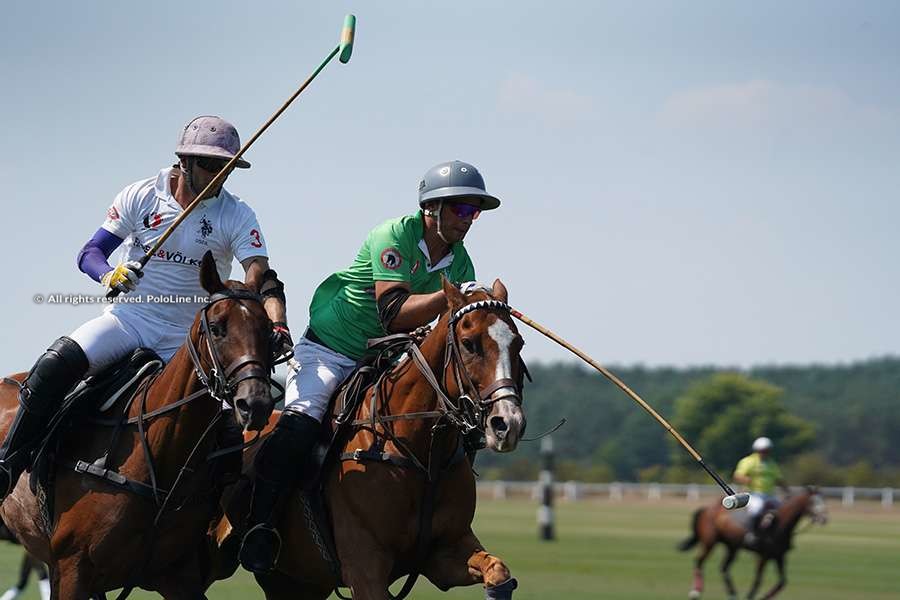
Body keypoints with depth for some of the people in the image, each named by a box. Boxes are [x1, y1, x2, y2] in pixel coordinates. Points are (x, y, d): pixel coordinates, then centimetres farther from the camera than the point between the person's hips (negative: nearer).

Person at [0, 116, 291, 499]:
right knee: (55, 365, -26)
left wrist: (277, 326, -34)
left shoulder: (236, 216, -3)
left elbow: (262, 278, -15)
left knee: (226, 429, -17)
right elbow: (89, 253, 2)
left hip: (190, 338, 0)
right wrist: (110, 276, -22)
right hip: (130, 318, 0)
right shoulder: (141, 196, 0)